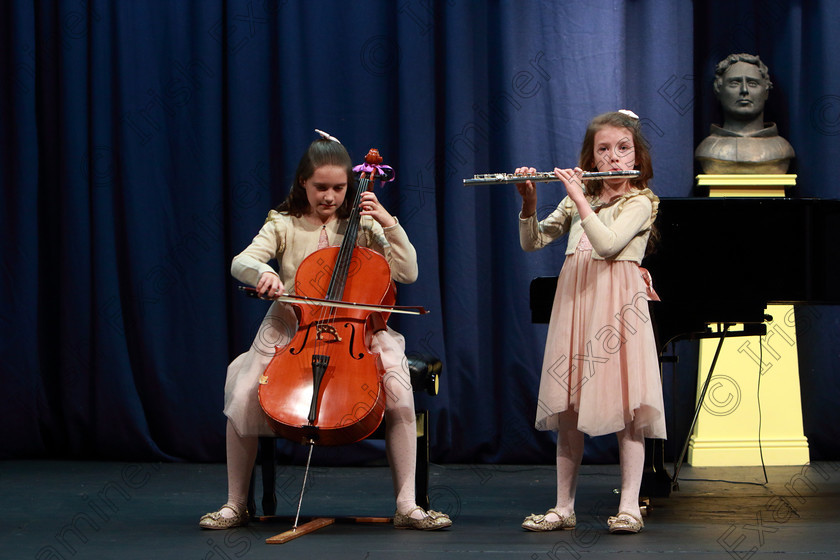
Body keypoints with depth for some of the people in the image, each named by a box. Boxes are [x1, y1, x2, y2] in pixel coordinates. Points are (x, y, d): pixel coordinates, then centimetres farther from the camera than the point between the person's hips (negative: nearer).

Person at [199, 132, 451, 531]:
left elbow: (407, 272, 0)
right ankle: (235, 505, -6)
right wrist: (261, 272, -32)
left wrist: (389, 223, -9)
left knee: (400, 394, -26)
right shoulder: (284, 225, 5)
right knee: (243, 397, -24)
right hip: (289, 331, 0)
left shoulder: (361, 227, 7)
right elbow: (240, 262, -9)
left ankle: (407, 505, -18)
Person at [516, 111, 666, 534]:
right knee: (567, 410, 5)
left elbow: (608, 244, -19)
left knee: (626, 407, -7)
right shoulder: (576, 201, 14)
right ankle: (564, 507, 10)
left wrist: (579, 196, -15)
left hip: (618, 307, -5)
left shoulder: (639, 203, -2)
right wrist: (528, 201, -5)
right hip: (575, 305, 5)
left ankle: (629, 507, -3)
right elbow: (532, 242, 10)